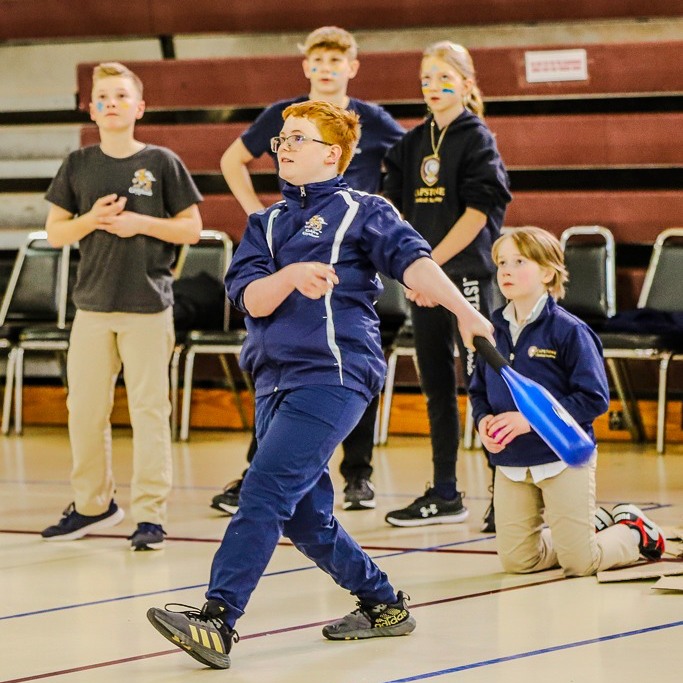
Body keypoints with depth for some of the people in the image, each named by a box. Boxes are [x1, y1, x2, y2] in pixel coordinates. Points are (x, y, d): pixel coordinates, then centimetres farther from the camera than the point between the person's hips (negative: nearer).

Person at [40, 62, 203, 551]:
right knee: (85, 409, 7)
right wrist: (90, 220, -10)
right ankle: (93, 504, 23)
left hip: (148, 306, -3)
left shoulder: (162, 163, 0)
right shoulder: (78, 166, 6)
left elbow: (192, 228, 2)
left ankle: (151, 514, 3)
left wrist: (142, 223, -12)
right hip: (93, 305, 3)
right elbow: (54, 233, 9)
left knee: (149, 410, -3)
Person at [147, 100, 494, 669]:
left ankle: (218, 621, -25)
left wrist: (464, 312, -26)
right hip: (275, 380, 7)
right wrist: (291, 275, -18)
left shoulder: (363, 211, 5)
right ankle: (384, 605, 26)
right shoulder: (266, 223, 19)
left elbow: (414, 263, -10)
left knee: (264, 492, -19)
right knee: (303, 515, 9)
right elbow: (251, 299, 4)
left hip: (333, 373, -7)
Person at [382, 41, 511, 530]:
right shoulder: (413, 144, 12)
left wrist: (432, 263, -15)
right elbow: (394, 209, 9)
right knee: (437, 387, 10)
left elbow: (478, 212, -13)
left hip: (465, 274, -6)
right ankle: (445, 496, 17)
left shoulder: (477, 139, -5)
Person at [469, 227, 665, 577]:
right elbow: (478, 391, 13)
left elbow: (594, 398, -16)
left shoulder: (568, 331, -13)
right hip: (510, 463, 6)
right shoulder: (494, 331, 4)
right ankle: (594, 524, 29)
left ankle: (635, 531, 27)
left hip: (564, 459, -5)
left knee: (579, 562, -3)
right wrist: (483, 420, -10)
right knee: (516, 560, 6)